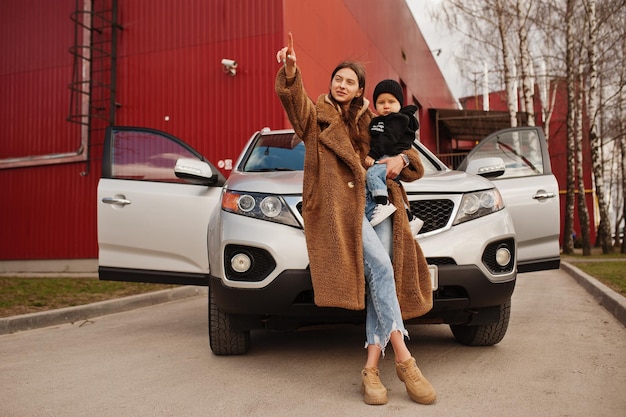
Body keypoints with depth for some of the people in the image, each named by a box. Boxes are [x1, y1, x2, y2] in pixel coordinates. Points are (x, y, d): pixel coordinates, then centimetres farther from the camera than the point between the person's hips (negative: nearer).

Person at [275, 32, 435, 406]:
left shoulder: (369, 123, 24)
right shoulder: (317, 116, 13)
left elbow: (414, 162, 26)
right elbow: (294, 98, -12)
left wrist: (401, 159, 2)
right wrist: (291, 71, -31)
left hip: (376, 202, 5)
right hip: (338, 205, -5)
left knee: (381, 278, -10)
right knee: (380, 269, -23)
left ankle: (371, 369, -7)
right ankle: (404, 359, -18)